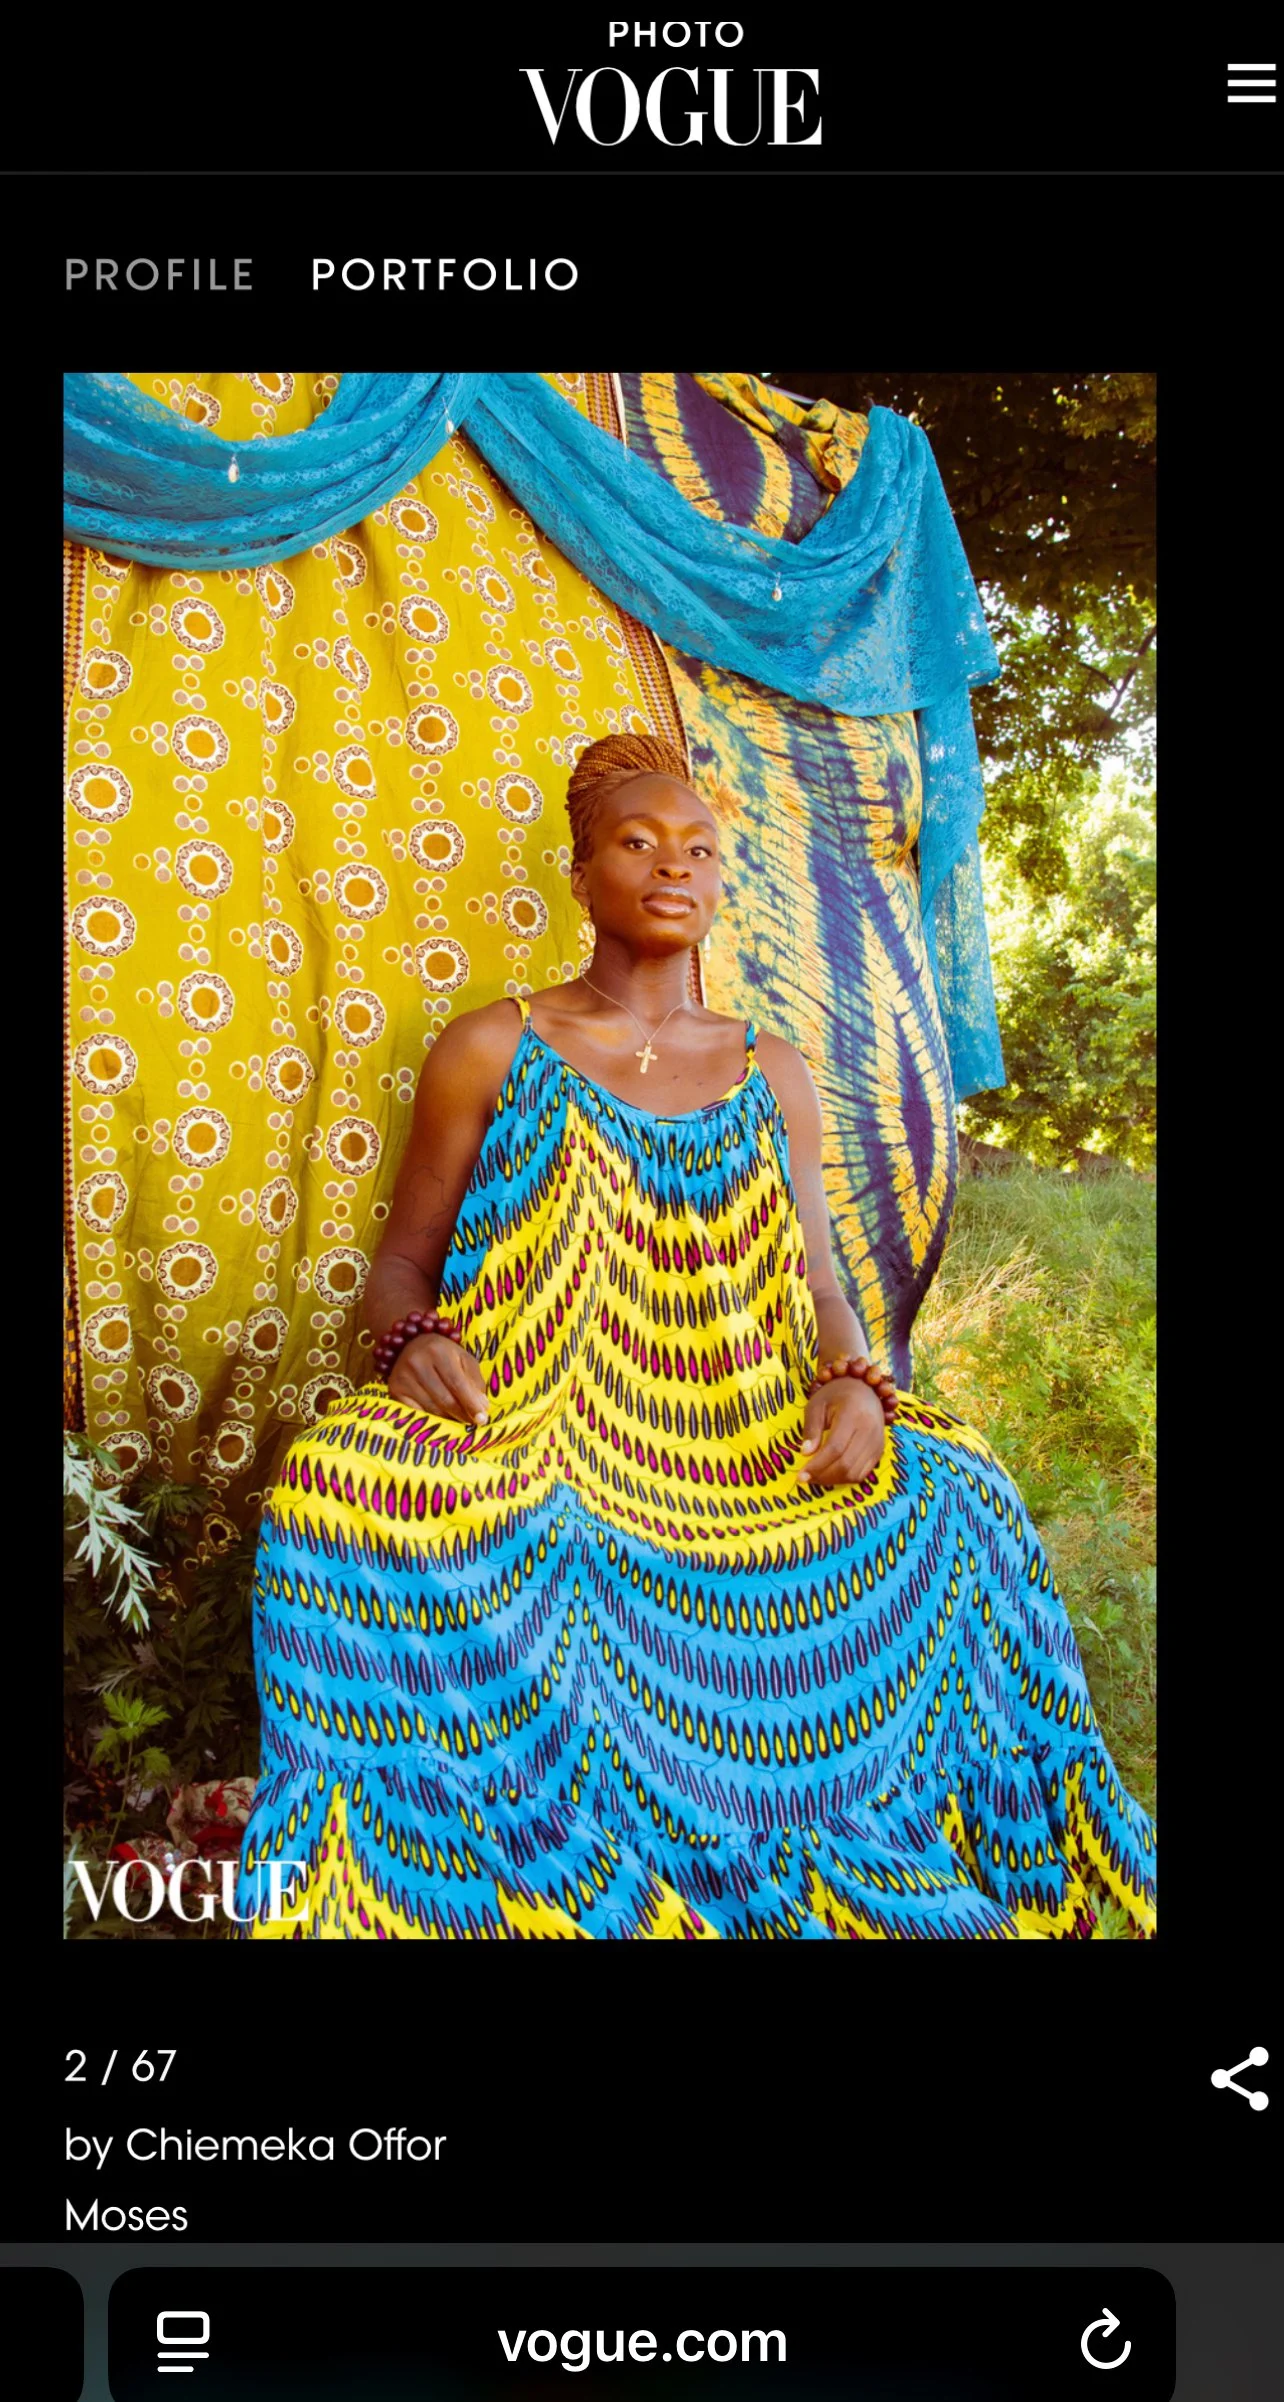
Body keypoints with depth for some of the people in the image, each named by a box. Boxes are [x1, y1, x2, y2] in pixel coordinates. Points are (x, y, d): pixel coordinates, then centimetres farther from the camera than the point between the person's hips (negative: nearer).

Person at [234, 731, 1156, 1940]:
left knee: (946, 1497, -23)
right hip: (529, 1445, -2)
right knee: (344, 1484, -33)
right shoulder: (493, 1050, 8)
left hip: (745, 1460, 3)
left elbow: (819, 1283, 14)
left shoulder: (771, 1072, 16)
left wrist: (854, 1382, -8)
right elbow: (402, 1260, 9)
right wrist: (411, 1338, -15)